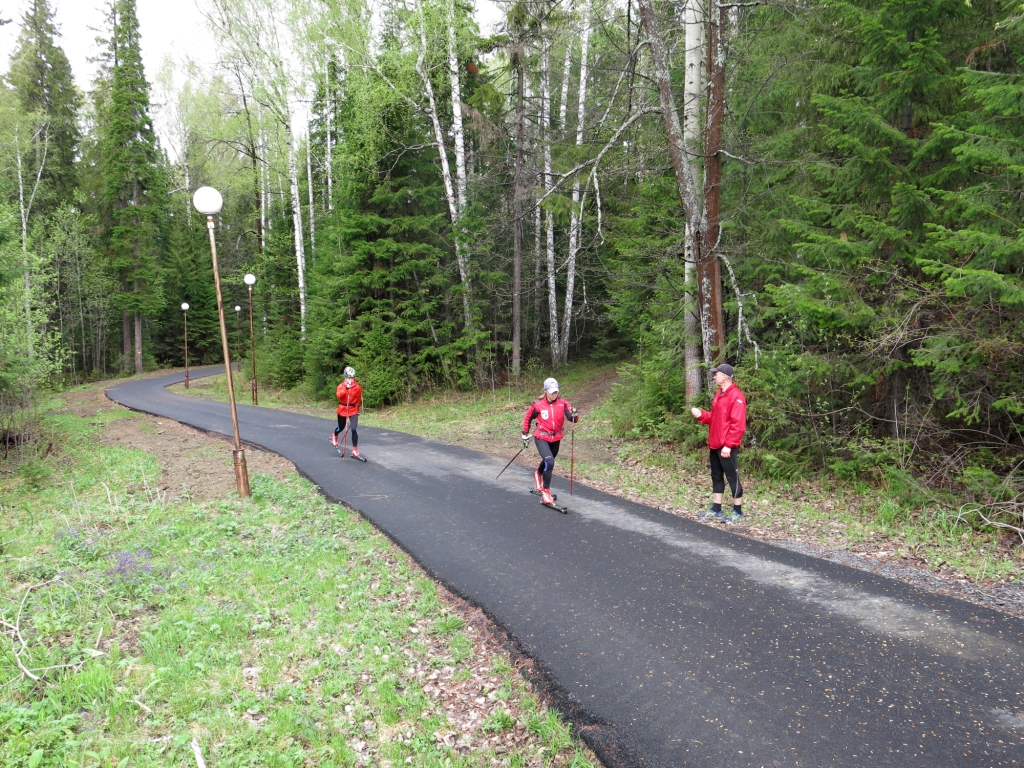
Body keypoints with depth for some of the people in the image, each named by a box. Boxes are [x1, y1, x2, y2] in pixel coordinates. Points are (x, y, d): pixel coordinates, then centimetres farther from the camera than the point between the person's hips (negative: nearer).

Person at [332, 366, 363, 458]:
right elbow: (339, 395, -28)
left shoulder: (358, 387, -7)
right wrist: (346, 388, -38)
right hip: (342, 410, 0)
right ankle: (334, 436, 54)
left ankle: (355, 450, -5)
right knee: (341, 428, 17)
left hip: (353, 410, 0)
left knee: (354, 429, -13)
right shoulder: (341, 386, -9)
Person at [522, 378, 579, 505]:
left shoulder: (563, 403, -9)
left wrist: (574, 415, -40)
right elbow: (527, 418, 3)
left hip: (556, 439, 4)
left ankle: (538, 474, 57)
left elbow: (572, 418, -17)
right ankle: (546, 491, -9)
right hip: (541, 438, -4)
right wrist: (525, 435, 7)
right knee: (549, 462, -22)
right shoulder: (538, 405, -12)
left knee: (548, 462, 22)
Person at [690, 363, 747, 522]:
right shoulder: (719, 394, 14)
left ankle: (738, 512, 10)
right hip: (715, 445, 10)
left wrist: (728, 445, -23)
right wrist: (701, 415, 3)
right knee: (716, 477, 14)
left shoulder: (736, 396, -16)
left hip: (727, 447, -10)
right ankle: (716, 511, 23)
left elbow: (738, 424, -20)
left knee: (732, 478, 0)